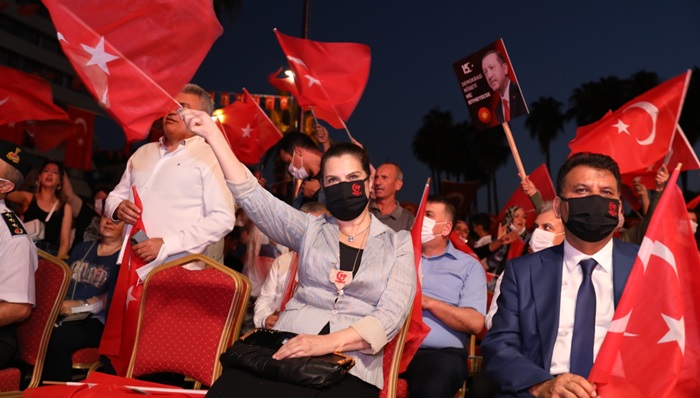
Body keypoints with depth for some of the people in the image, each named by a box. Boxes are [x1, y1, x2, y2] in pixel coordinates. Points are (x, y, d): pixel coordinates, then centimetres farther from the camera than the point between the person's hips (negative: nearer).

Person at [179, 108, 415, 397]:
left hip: (350, 366, -1)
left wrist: (329, 342, -16)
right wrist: (213, 134, 3)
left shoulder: (397, 243, 12)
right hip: (286, 351, 2)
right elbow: (251, 195, 9)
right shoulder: (310, 229, 17)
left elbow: (391, 315, -1)